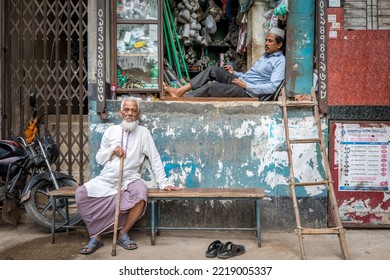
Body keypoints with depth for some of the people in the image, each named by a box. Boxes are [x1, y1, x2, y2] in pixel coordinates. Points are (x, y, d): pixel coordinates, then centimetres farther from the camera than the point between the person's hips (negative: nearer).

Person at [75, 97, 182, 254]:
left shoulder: (143, 132, 4)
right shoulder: (111, 131, 10)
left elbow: (155, 159, 3)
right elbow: (99, 159, 12)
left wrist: (164, 183, -3)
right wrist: (112, 150, -7)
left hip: (130, 179, -2)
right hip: (106, 179, 2)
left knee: (141, 194, -35)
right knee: (81, 194, -22)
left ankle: (123, 234, -12)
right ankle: (95, 237, -7)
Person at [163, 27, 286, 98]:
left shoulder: (280, 61, -7)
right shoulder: (265, 55, 23)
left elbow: (272, 87, -20)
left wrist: (246, 85, -19)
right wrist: (234, 73, 10)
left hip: (247, 92, -9)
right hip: (238, 81, 9)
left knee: (212, 87, -24)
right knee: (213, 69, -9)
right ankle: (179, 91, -15)